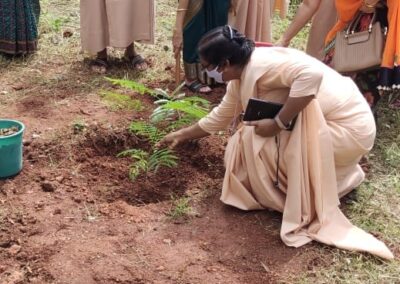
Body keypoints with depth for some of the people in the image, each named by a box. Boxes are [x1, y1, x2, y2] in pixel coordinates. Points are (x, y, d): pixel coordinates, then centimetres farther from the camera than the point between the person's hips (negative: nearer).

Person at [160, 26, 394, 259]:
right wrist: (181, 135, 31)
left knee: (256, 144, -16)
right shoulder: (241, 79, 7)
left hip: (349, 129, -9)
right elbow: (219, 118, 23)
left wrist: (277, 123, -30)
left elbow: (311, 74, -38)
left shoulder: (259, 64, -23)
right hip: (322, 126, 9)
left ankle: (312, 203, 1)